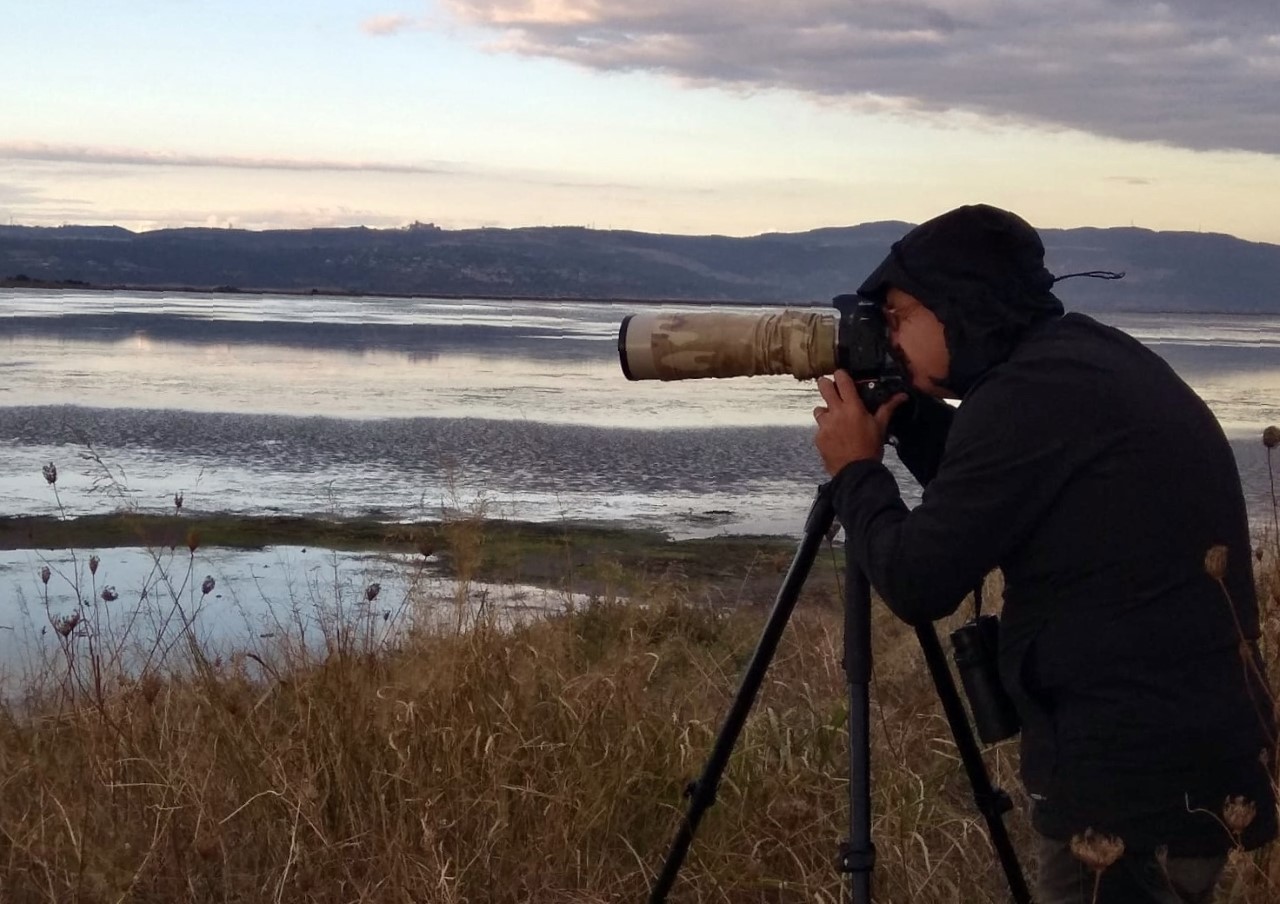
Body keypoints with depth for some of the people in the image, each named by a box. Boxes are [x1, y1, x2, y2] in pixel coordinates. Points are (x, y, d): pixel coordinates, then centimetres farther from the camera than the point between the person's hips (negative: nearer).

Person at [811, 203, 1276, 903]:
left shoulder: (1029, 393, -17)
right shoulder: (1098, 360, 12)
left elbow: (917, 584, -15)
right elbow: (990, 493, 25)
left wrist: (856, 471, 1)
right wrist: (908, 414, 14)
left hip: (1134, 775, -9)